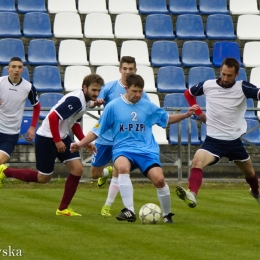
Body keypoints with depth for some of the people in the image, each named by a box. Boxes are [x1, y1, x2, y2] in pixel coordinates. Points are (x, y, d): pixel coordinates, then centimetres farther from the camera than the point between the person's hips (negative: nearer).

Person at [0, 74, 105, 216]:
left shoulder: (85, 101, 6)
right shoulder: (75, 100, -25)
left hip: (62, 137, 9)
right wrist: (57, 141, -25)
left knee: (77, 169, -2)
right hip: (47, 138, -9)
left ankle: (63, 209, 7)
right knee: (43, 178, 2)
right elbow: (53, 117, -29)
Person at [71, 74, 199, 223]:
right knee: (123, 167, -37)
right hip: (123, 149, -1)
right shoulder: (113, 106, 1)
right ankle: (129, 211, -35)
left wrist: (186, 114, 9)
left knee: (159, 179, -21)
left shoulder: (148, 106, 7)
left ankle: (167, 215, 4)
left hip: (147, 150, 1)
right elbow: (98, 131, 8)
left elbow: (167, 119, 23)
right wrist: (80, 144, 1)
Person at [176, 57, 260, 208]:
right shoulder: (207, 85, -6)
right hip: (213, 140, -1)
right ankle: (192, 195, -44)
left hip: (234, 141, 1)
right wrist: (199, 112, 4)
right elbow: (188, 93, 14)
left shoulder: (242, 88, -12)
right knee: (197, 162, -30)